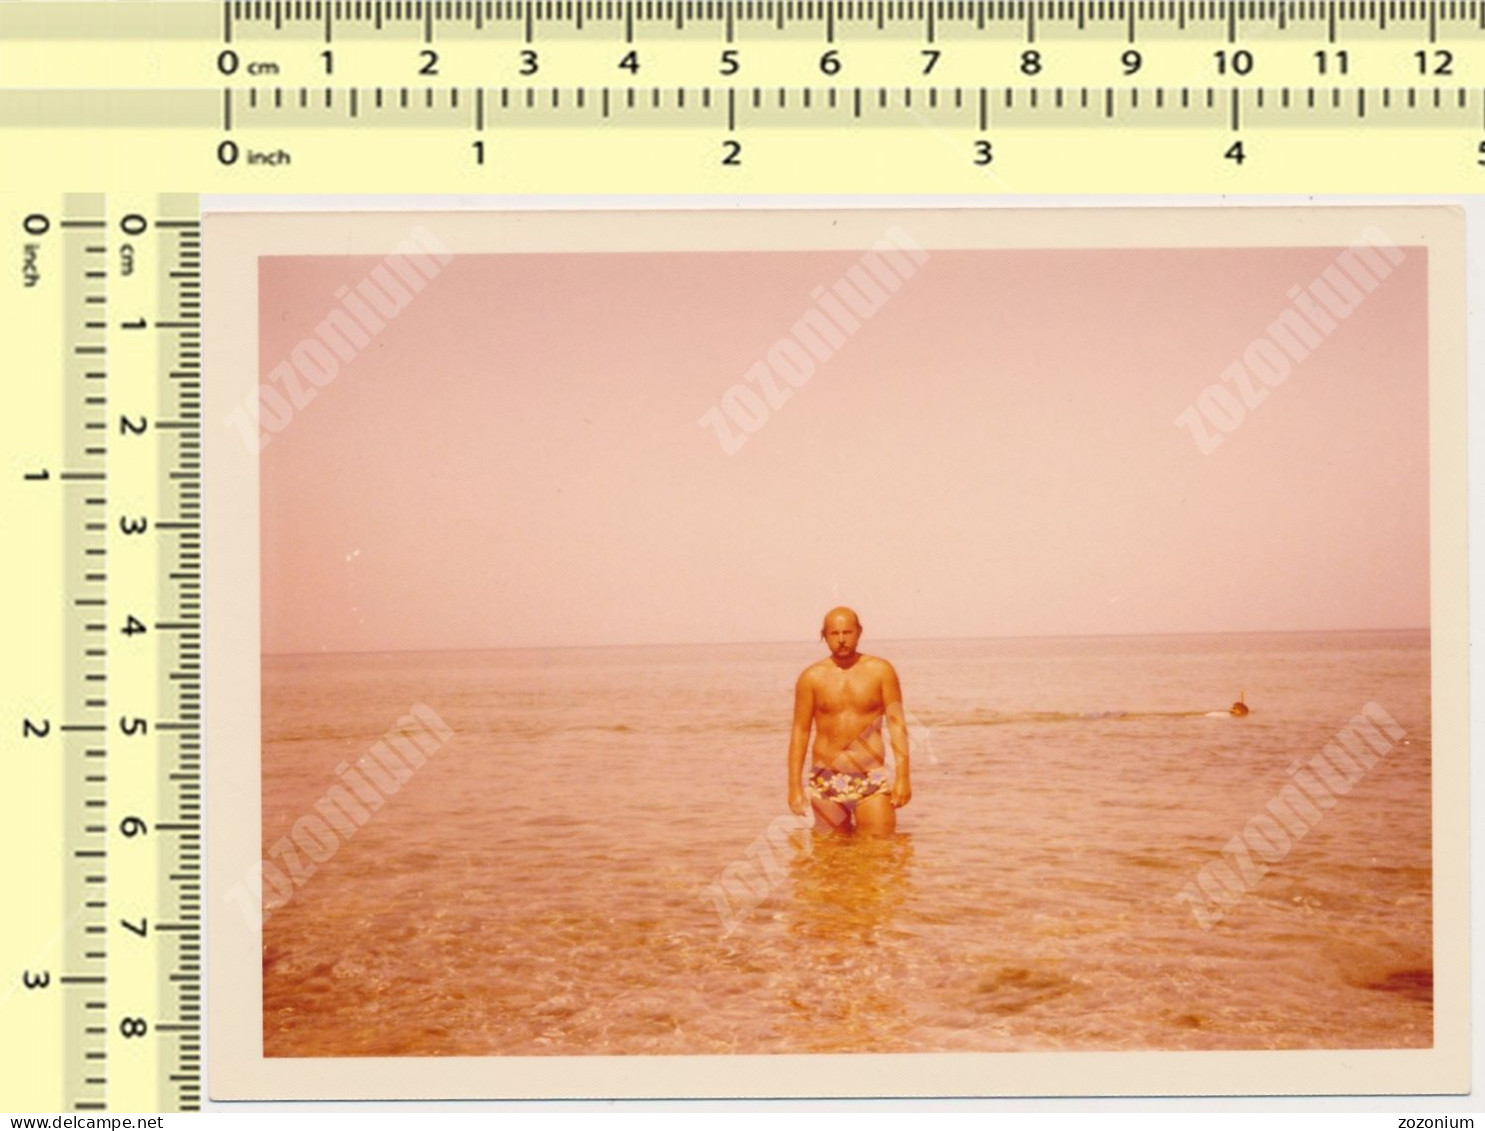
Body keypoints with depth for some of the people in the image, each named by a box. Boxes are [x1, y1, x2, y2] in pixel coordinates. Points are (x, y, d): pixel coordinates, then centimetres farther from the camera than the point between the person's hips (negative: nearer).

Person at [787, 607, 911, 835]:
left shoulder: (880, 671, 3)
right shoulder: (812, 677, 3)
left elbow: (897, 723, 1)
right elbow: (800, 731, 4)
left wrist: (903, 776, -6)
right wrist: (794, 785, 0)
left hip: (872, 780, 0)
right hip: (826, 781, 1)